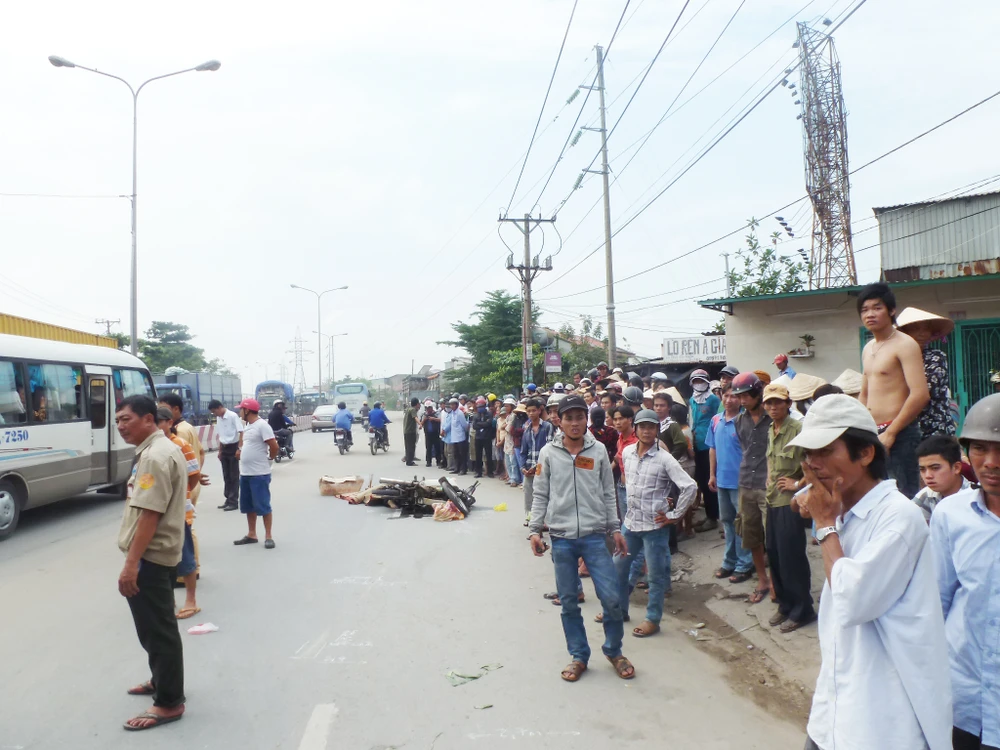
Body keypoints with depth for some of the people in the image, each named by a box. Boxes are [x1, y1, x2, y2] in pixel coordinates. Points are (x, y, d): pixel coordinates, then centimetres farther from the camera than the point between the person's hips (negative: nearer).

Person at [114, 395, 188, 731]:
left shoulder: (154, 456, -21)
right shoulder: (163, 449, 14)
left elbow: (149, 513, -26)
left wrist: (131, 563, -25)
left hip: (150, 556, -11)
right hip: (160, 552, 11)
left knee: (156, 629, -2)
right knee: (156, 626, 23)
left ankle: (169, 702, 8)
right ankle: (161, 680, 38)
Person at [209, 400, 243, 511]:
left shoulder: (233, 416, -14)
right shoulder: (218, 418, 8)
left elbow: (241, 432, -16)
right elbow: (220, 436, 15)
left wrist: (239, 449, -19)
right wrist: (220, 451, 14)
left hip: (233, 447, -7)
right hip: (224, 448, 7)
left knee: (234, 476, -2)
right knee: (226, 476, 11)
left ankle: (234, 501, 2)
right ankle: (228, 500, 19)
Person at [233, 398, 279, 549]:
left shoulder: (262, 425, -15)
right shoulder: (247, 426, 13)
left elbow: (274, 446, -19)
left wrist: (269, 458, -3)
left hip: (259, 474, -9)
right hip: (245, 473, 9)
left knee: (263, 506, -3)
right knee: (248, 506, 15)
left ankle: (268, 537, 4)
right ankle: (251, 535, 25)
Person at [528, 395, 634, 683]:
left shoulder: (598, 451, 2)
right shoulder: (548, 453, 0)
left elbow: (608, 494, 8)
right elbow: (540, 495, 3)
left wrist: (615, 528, 6)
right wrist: (535, 530, -2)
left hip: (595, 536, 0)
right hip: (561, 538, 0)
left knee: (611, 597, -1)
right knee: (568, 602, 8)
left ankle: (614, 651, 23)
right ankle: (579, 656, 26)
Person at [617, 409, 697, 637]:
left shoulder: (664, 459, -15)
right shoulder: (627, 452, 1)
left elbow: (690, 487, -19)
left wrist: (674, 516, -15)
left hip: (654, 525, -6)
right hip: (630, 522, 6)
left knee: (656, 574, 6)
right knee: (619, 566, 16)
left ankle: (653, 619, 21)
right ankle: (619, 609, 34)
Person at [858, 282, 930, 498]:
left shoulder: (905, 345, -8)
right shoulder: (868, 349, 17)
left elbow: (920, 395, -18)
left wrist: (890, 433, -16)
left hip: (899, 435, -8)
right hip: (873, 435, 8)